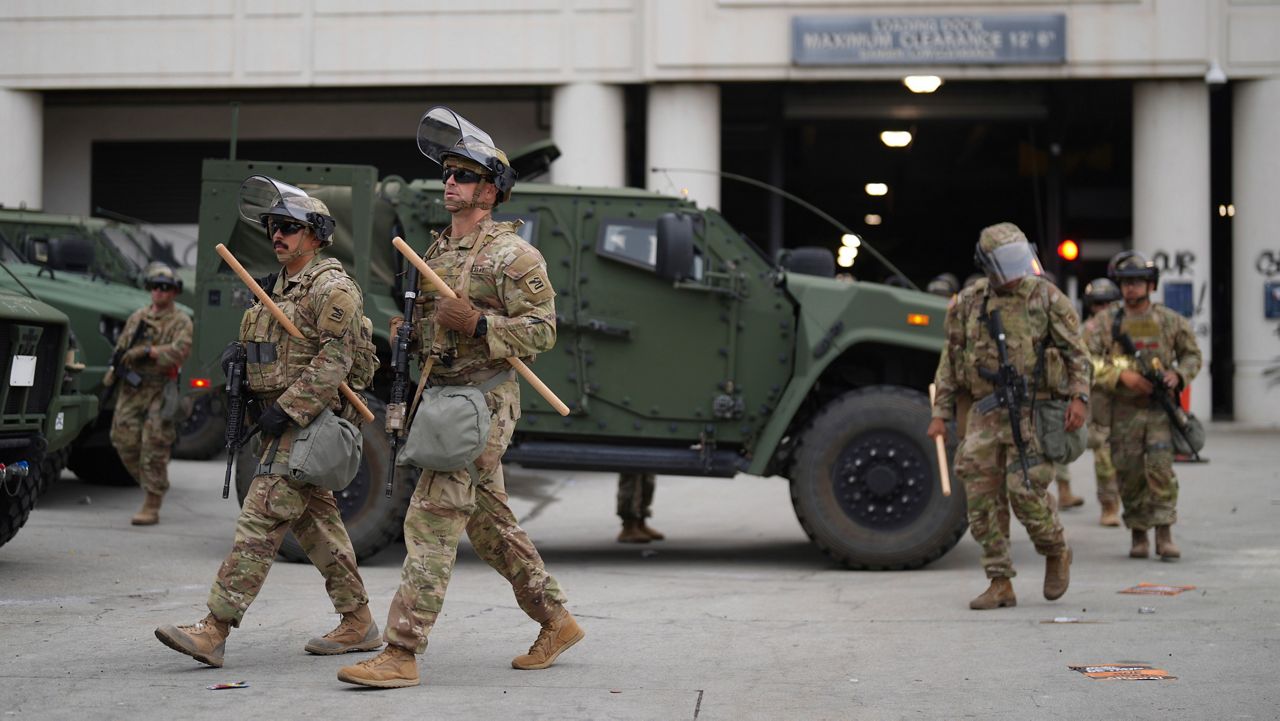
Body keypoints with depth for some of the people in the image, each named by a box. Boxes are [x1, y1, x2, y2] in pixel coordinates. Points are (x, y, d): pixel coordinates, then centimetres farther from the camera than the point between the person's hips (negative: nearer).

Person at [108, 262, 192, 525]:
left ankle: (151, 508, -4)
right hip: (131, 389, 5)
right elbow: (121, 346, 19)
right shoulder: (137, 317, 16)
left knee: (154, 450, -8)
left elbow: (180, 350, -17)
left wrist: (146, 351, -21)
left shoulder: (181, 321, -1)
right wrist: (115, 368, 0)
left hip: (160, 392, -5)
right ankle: (152, 486, 23)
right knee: (125, 442, 2)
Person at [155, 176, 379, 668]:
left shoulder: (330, 287, -11)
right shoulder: (278, 287, 19)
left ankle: (214, 631, -17)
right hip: (284, 424, 10)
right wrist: (238, 351, 5)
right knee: (316, 520, 13)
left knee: (261, 520, -14)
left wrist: (286, 408, -22)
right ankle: (358, 623, 21)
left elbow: (334, 360, -19)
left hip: (307, 422, -10)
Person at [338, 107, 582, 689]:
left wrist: (476, 322, -26)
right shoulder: (438, 253, 16)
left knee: (432, 520, -13)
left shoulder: (512, 256, -10)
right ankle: (556, 622, 28)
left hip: (483, 401, -9)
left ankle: (401, 654, -13)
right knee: (490, 522, 16)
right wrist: (406, 333, 5)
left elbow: (541, 331, -14)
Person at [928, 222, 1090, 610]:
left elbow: (1077, 352, 2)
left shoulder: (1046, 297, -1)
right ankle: (1000, 583, 9)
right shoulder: (968, 303, 7)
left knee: (1024, 489, -13)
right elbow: (950, 362, 13)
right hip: (986, 413, 4)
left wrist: (1078, 397, -12)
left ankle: (1057, 552, 17)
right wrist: (941, 413, 9)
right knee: (982, 498, -1)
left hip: (1033, 411, -4)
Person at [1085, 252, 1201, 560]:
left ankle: (1165, 534, -8)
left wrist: (1178, 375, -5)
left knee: (1161, 468, -12)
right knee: (1129, 475, 3)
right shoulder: (1107, 321, 2)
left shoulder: (1169, 321, 4)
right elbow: (1089, 360, -5)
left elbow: (1192, 354, 16)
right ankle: (1139, 535, 17)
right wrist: (1122, 376, -18)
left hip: (1161, 408, -1)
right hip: (1124, 410, 1)